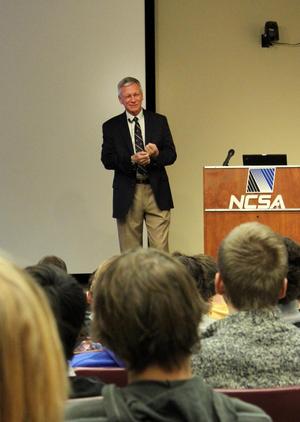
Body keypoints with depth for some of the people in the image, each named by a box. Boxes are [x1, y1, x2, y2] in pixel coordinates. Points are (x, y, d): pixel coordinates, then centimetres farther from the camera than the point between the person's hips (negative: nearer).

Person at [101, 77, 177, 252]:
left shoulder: (159, 121, 9)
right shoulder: (111, 126, 5)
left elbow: (171, 154, 5)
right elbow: (107, 160, -2)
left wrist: (156, 154, -17)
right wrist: (132, 160, -18)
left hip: (156, 192, 0)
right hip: (127, 193, 0)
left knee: (160, 249, -4)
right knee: (130, 253, 6)